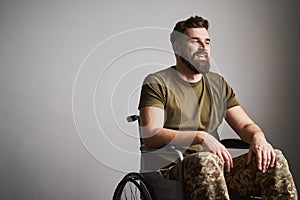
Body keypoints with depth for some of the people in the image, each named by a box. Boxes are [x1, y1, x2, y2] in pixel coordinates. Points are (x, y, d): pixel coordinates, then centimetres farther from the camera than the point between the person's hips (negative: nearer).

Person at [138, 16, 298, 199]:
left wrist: (258, 137, -7)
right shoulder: (157, 83, 2)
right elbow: (151, 136, -12)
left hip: (217, 167, 5)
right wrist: (201, 137, -24)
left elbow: (245, 125, 19)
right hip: (173, 168, -5)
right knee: (206, 161, -39)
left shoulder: (218, 83, 21)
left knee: (275, 159, -18)